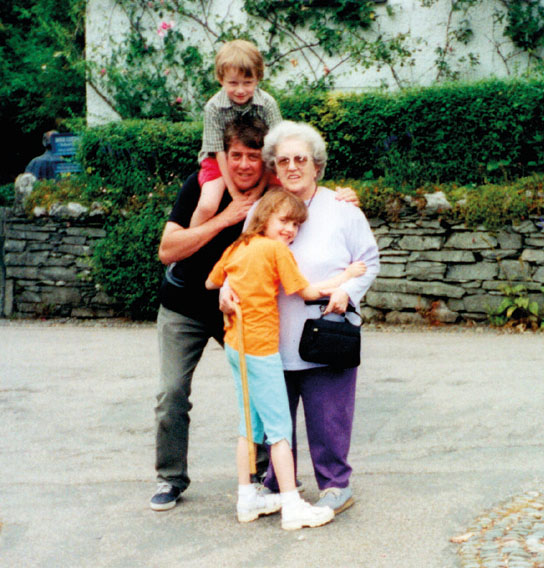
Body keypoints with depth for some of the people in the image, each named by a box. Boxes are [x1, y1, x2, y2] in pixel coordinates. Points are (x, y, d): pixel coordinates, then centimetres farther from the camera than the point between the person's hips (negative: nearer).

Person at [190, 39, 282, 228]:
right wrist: (235, 194, -19)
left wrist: (259, 188, -20)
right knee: (208, 206, -25)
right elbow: (220, 152, -16)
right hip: (220, 163, -2)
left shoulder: (268, 104, -15)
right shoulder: (214, 108, -19)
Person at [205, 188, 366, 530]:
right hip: (261, 347, -7)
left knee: (250, 425, 15)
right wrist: (346, 276, 4)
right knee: (279, 427, -4)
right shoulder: (277, 249, -10)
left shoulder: (237, 248, 9)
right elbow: (308, 292, -6)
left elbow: (211, 283, 19)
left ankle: (247, 499, 20)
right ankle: (293, 507, -3)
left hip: (235, 344, 7)